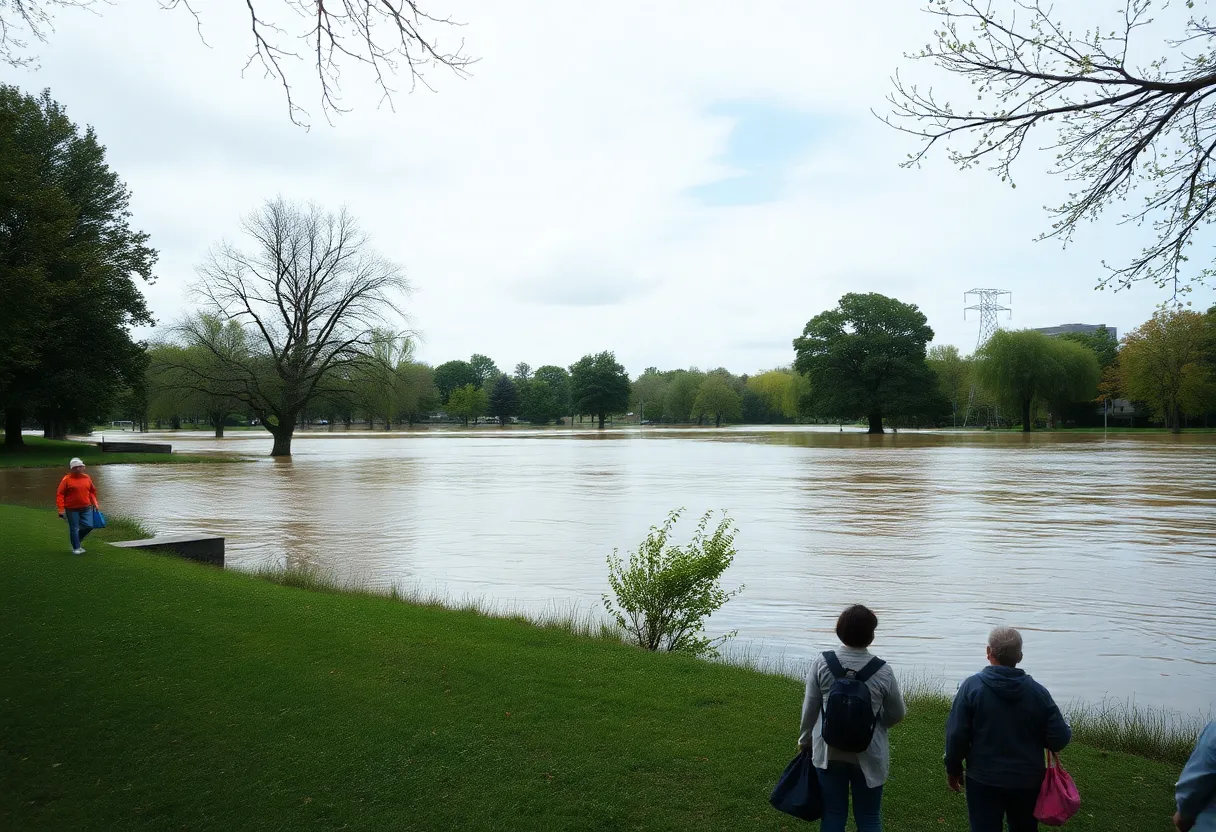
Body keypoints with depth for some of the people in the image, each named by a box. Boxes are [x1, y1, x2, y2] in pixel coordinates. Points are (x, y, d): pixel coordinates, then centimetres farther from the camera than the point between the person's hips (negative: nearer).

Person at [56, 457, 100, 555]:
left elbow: (92, 491, 20)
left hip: (86, 508, 4)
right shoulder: (67, 479, -5)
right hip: (72, 509, -4)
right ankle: (76, 548, 14)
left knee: (89, 526, 0)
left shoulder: (87, 478, 8)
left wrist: (95, 503, 10)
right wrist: (61, 509, -11)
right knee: (74, 528, 2)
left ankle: (77, 539, 25)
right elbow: (60, 494, -6)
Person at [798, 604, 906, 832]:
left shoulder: (821, 663, -12)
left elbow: (810, 708, -3)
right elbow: (897, 713, -1)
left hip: (828, 753, 1)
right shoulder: (883, 671, -14)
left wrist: (805, 740, 14)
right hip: (868, 756, -1)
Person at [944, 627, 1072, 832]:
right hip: (1027, 781, 3)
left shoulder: (972, 686, -13)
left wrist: (953, 769, 2)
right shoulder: (1037, 691, -8)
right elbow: (1059, 739, -8)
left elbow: (956, 735, -13)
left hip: (984, 781, -3)